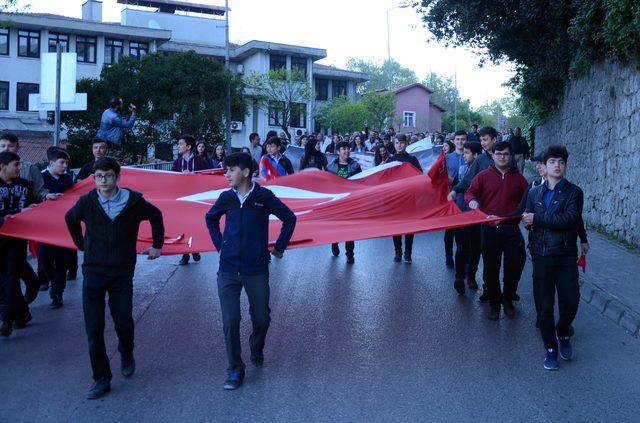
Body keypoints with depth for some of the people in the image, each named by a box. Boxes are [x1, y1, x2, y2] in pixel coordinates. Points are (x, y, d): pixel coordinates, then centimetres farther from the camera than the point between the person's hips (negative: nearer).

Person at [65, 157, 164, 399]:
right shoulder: (86, 202, -4)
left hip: (122, 273, -1)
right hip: (93, 272, 1)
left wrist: (157, 245, 13)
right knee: (94, 328, -1)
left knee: (124, 322, 1)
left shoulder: (134, 201, -7)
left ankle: (126, 355, 35)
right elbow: (70, 219, 19)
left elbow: (156, 216, 12)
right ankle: (102, 379, 11)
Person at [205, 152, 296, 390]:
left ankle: (256, 350, 41)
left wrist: (279, 247, 5)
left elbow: (289, 218, 3)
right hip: (228, 270, 2)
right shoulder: (226, 198, 1)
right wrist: (219, 244, 12)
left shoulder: (264, 196, -8)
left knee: (261, 319, 9)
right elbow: (211, 218, 21)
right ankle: (235, 370, 12)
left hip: (257, 270, -1)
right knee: (230, 322, -2)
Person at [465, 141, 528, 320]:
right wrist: (472, 201, -21)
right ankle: (494, 303, 22)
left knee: (516, 264, 1)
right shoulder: (483, 176, 4)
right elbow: (470, 193, 2)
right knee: (491, 268, 5)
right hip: (490, 229, -1)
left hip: (511, 229, 2)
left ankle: (508, 298, 26)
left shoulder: (518, 178, 10)